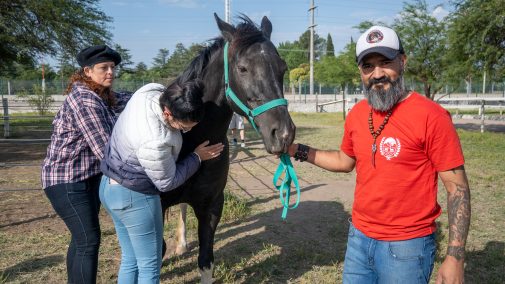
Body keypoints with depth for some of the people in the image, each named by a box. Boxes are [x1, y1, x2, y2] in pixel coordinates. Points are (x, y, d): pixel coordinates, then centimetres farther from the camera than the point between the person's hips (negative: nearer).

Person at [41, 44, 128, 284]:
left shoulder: (102, 96, 6)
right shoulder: (85, 101, -24)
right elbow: (105, 150, -26)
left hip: (90, 177, 10)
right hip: (67, 181, -10)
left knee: (81, 237, 18)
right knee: (89, 240, -5)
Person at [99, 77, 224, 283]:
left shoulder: (152, 91, -13)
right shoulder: (154, 142, -35)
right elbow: (167, 182, -18)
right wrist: (197, 157, -9)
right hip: (134, 198, -9)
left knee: (130, 260, 22)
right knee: (150, 266, 8)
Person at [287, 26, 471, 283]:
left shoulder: (431, 116, -16)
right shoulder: (356, 114, 1)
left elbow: (457, 188, -13)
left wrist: (455, 258, -16)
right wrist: (297, 150, 6)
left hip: (406, 245, -5)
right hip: (358, 236, 6)